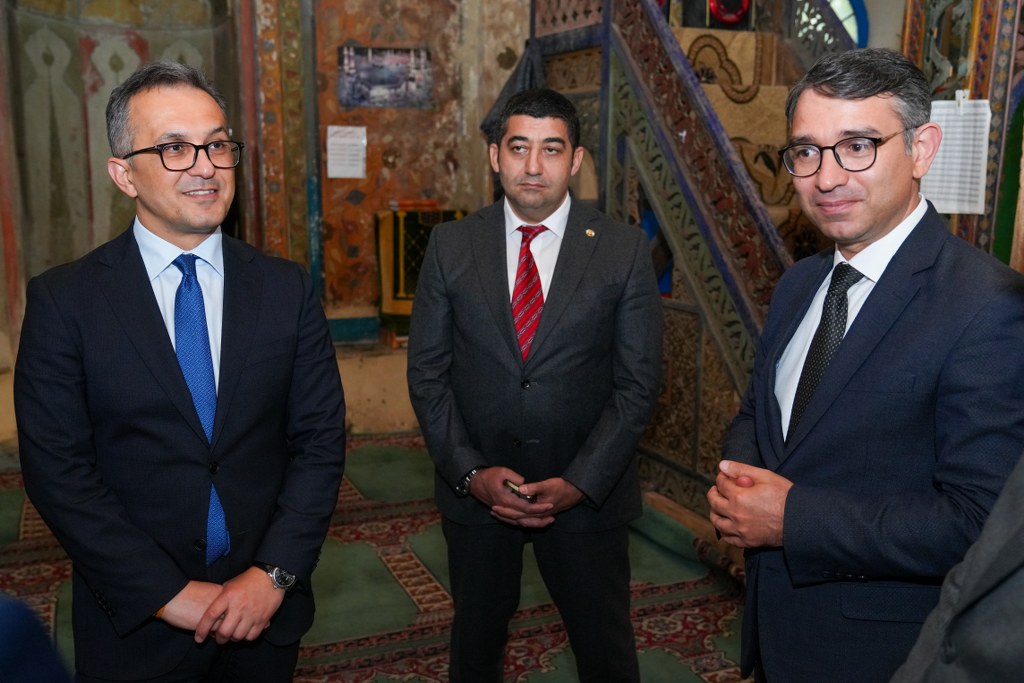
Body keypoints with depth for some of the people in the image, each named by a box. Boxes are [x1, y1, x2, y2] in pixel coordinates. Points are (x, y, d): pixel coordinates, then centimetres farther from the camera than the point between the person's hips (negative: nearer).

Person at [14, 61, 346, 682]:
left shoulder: (287, 288, -3)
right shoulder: (64, 299, -8)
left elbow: (321, 439, -3)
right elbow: (57, 469, -10)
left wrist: (274, 575, -12)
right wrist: (170, 594, -13)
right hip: (136, 617, -1)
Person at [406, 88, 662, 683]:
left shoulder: (625, 249, -6)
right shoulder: (451, 245, -2)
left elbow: (638, 382, -7)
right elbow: (428, 372, -1)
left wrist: (579, 482, -15)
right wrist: (470, 472, -11)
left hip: (588, 493, -1)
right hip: (475, 491, 2)